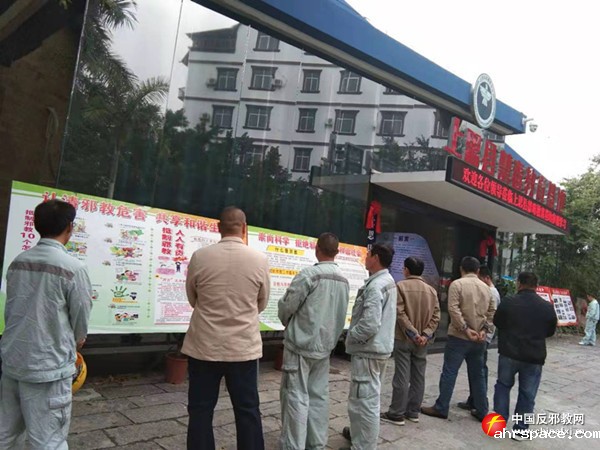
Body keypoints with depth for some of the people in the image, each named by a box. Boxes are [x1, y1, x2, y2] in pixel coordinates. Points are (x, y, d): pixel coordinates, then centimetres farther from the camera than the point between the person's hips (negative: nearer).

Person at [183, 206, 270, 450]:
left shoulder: (199, 257, -9)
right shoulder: (259, 259, -8)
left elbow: (193, 299, 7)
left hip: (204, 346, 0)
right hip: (244, 347, 1)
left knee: (200, 411, 13)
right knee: (248, 411, 13)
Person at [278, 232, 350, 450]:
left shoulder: (309, 274, -17)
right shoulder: (343, 280, 3)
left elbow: (286, 306, -12)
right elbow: (341, 315, 9)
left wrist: (289, 324, 8)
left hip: (300, 344, -6)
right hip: (324, 346, 6)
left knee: (296, 397, 1)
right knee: (319, 396, 13)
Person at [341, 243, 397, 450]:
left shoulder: (375, 286, -23)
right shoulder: (388, 281, 8)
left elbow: (370, 325, -29)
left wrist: (350, 336, -12)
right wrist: (354, 334, 15)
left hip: (368, 350, -11)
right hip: (379, 346, 11)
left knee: (365, 400, -1)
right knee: (367, 398, 25)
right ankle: (359, 433, 42)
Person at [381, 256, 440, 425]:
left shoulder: (401, 286, -8)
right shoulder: (431, 290, 7)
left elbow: (400, 314, -16)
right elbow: (435, 316, 0)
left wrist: (413, 334, -14)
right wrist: (425, 335, -7)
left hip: (404, 339, -5)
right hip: (422, 340, 5)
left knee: (402, 377, -1)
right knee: (418, 377, 11)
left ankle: (397, 413, 6)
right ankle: (413, 412, 19)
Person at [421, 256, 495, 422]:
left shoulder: (457, 284, -8)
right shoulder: (486, 287, 10)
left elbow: (453, 309, -18)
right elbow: (492, 312, 7)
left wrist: (466, 329, -15)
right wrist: (484, 330, 0)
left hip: (459, 337, -5)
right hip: (479, 339, 5)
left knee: (449, 372, 1)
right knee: (477, 375, 15)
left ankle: (441, 408, 6)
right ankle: (481, 411, 22)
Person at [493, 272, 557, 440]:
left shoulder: (508, 302, -10)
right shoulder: (547, 306, -5)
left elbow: (497, 322, 4)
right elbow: (550, 331, 9)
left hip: (509, 353, 0)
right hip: (534, 357, 1)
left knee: (503, 385, 18)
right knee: (527, 394, 10)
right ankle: (520, 430, 15)